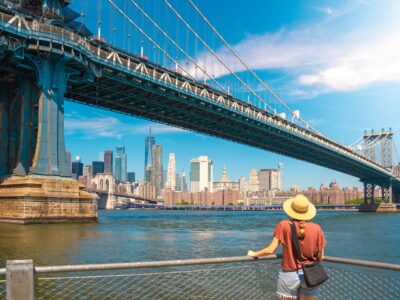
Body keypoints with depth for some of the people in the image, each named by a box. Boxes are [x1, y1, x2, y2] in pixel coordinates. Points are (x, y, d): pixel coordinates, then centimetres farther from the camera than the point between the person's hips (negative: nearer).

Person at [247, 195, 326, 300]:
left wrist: (254, 254, 6)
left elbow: (271, 250, -11)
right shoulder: (316, 228, -9)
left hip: (289, 275, -1)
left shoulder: (284, 225, -12)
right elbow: (320, 257, -2)